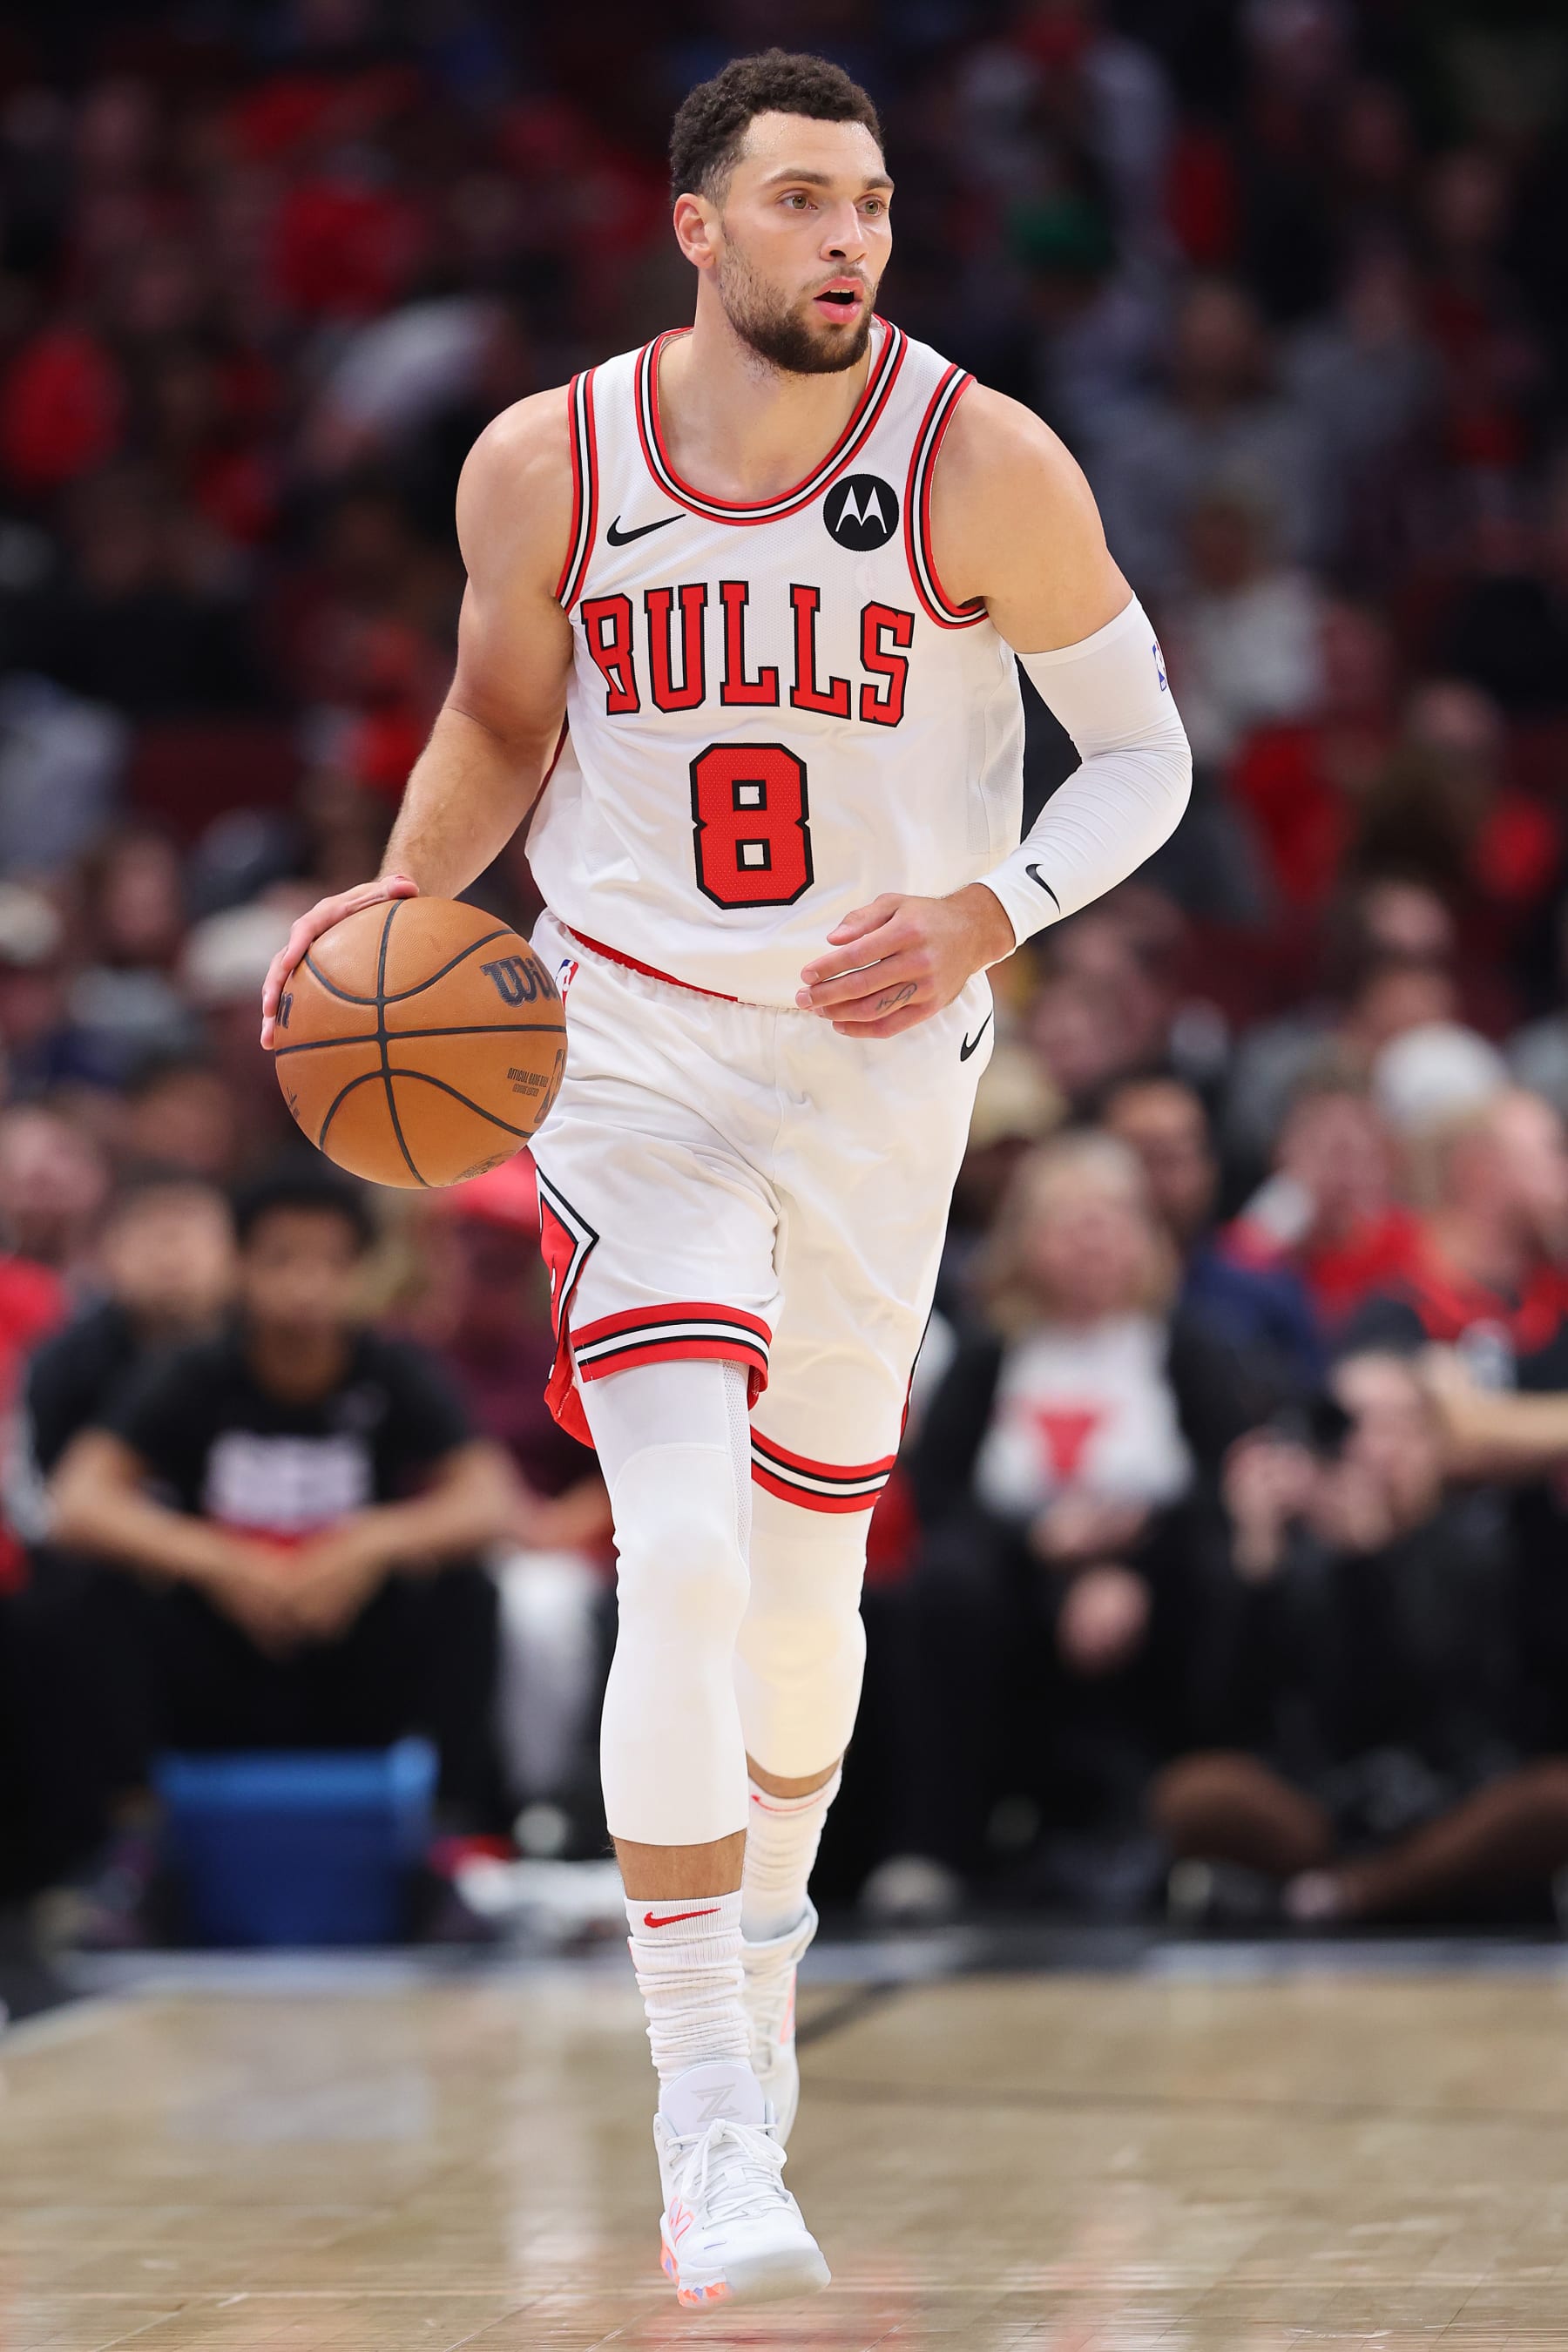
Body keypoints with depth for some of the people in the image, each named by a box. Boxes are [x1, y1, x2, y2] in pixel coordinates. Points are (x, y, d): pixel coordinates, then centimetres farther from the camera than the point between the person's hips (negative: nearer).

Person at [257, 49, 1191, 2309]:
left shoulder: (986, 467, -11)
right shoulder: (546, 467, -7)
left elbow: (1142, 752, -1)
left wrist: (985, 917, -18)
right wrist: (403, 899, -5)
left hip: (882, 1071, 1)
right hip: (633, 1052, -1)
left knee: (806, 1583, 13)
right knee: (682, 1547, -19)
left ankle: (764, 1896, 47)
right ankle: (714, 2127, -17)